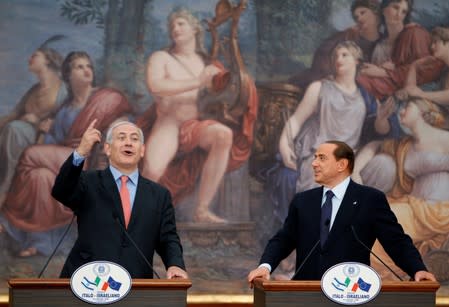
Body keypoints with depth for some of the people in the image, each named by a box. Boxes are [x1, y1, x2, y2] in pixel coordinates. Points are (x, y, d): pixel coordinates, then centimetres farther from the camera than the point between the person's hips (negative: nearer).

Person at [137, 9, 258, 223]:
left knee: (224, 134, -34)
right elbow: (155, 86, -12)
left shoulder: (206, 62, 18)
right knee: (152, 172, -34)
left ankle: (202, 210, -30)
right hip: (168, 125, -3)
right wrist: (197, 82, -16)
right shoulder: (161, 58, 7)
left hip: (197, 126, 3)